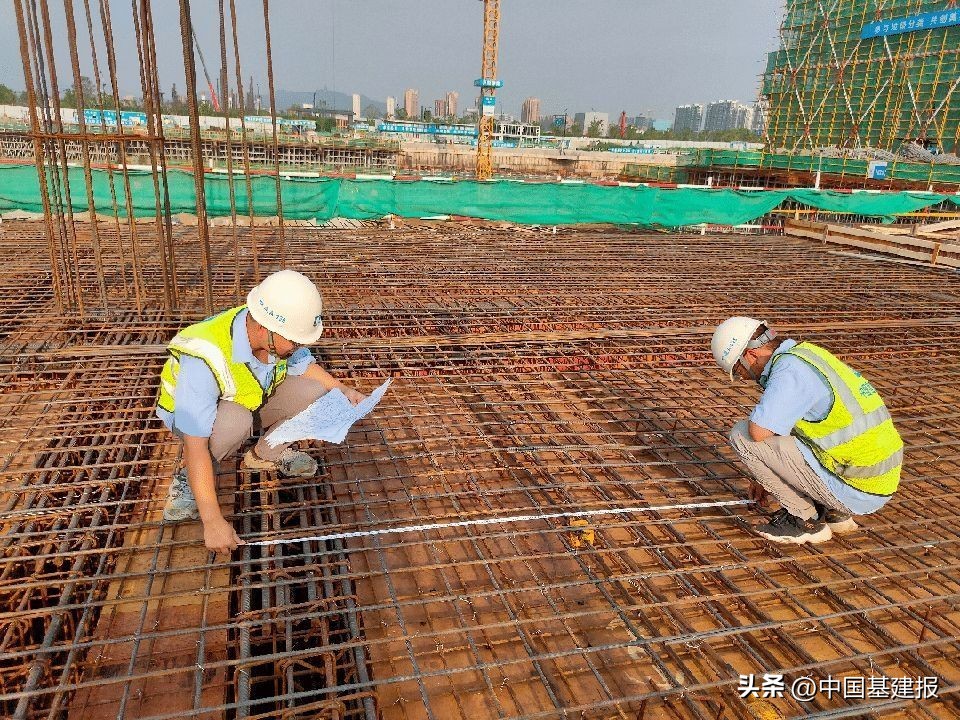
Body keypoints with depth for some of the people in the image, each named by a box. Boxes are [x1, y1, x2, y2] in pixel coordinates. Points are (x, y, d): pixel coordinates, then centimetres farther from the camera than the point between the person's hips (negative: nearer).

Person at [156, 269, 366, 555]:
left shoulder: (276, 334, -22)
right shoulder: (206, 357, -40)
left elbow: (304, 365, 2)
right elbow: (195, 446, -39)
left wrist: (342, 389, -12)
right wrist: (213, 521, -38)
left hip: (250, 403, 6)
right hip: (194, 415, -5)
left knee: (312, 392, -15)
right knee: (236, 420, -38)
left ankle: (266, 454, 7)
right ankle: (189, 478, -10)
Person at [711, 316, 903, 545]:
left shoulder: (789, 368, -17)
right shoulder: (806, 353, 12)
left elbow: (758, 432, -27)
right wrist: (766, 478, 33)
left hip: (853, 490, -9)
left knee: (742, 435, -8)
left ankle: (805, 520, 3)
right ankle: (832, 512, 18)